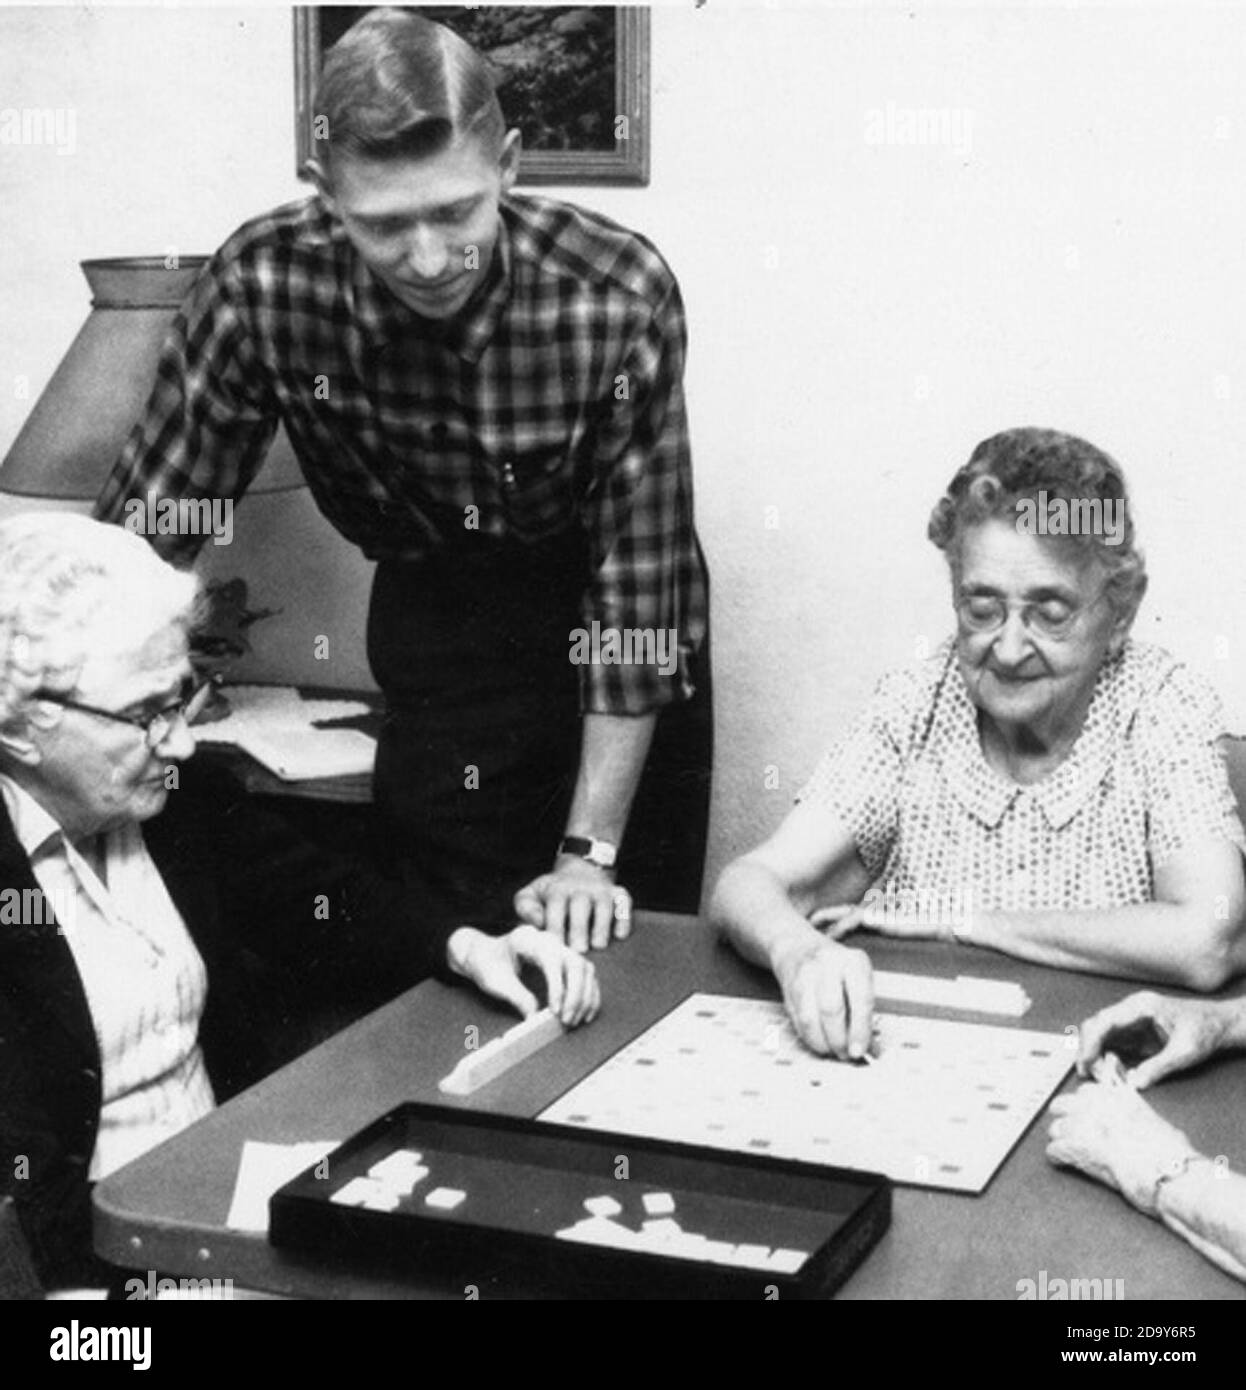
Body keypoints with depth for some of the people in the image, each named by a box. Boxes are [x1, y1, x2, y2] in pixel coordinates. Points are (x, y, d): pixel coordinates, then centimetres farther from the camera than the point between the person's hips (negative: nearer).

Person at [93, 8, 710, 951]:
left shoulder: (619, 295, -26)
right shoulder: (264, 284, -21)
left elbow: (637, 569, -22)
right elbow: (145, 534, -14)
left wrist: (588, 852, -22)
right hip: (428, 617, 1)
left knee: (618, 943, 5)